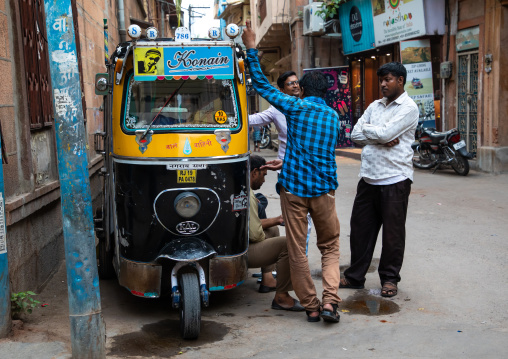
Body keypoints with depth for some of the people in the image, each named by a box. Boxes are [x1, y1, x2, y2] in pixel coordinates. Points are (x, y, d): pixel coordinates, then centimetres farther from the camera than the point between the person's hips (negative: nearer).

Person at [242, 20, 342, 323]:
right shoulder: (333, 116, 12)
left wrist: (252, 50, 5)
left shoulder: (295, 107, -2)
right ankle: (330, 301, 0)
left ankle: (311, 306, 12)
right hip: (324, 189, 3)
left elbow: (262, 85, -1)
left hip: (293, 188, -3)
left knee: (297, 250, 7)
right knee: (330, 246, 16)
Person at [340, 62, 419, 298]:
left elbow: (385, 133, -19)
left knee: (393, 232, 4)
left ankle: (389, 278, 19)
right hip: (369, 178, 7)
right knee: (360, 227, 10)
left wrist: (366, 128, 0)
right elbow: (355, 135, 5)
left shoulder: (408, 108, -6)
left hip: (394, 179, -6)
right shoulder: (375, 106, 14)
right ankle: (355, 276, 22)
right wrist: (381, 138, -10)